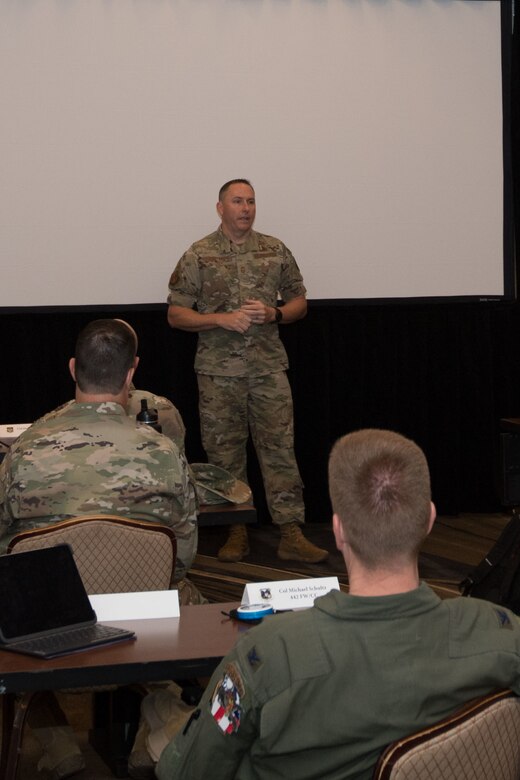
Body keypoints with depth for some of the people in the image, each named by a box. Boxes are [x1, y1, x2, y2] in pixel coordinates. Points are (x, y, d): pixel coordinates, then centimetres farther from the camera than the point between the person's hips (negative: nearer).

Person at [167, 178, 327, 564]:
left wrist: (274, 314, -8)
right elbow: (176, 314, 0)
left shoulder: (275, 250, 7)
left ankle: (291, 534, -2)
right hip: (219, 370, -1)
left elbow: (299, 301, 13)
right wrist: (220, 319, -14)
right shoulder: (198, 256, 0)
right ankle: (237, 531, 15)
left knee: (280, 448, -3)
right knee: (225, 452, 4)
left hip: (269, 367, 1)